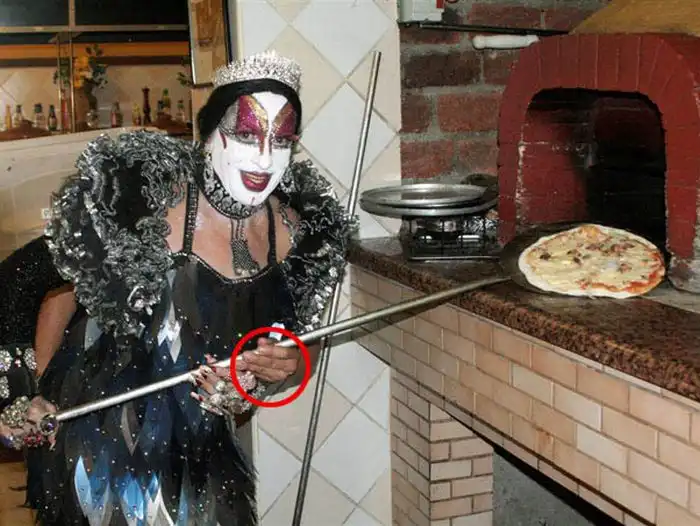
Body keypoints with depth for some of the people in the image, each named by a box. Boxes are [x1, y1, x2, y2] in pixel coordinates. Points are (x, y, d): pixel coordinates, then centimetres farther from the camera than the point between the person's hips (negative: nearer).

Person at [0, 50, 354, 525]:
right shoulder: (146, 196, -21)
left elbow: (296, 351, 3)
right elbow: (64, 286, -7)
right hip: (102, 441, -4)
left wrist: (286, 366, -19)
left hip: (202, 448, 4)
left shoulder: (296, 230, -8)